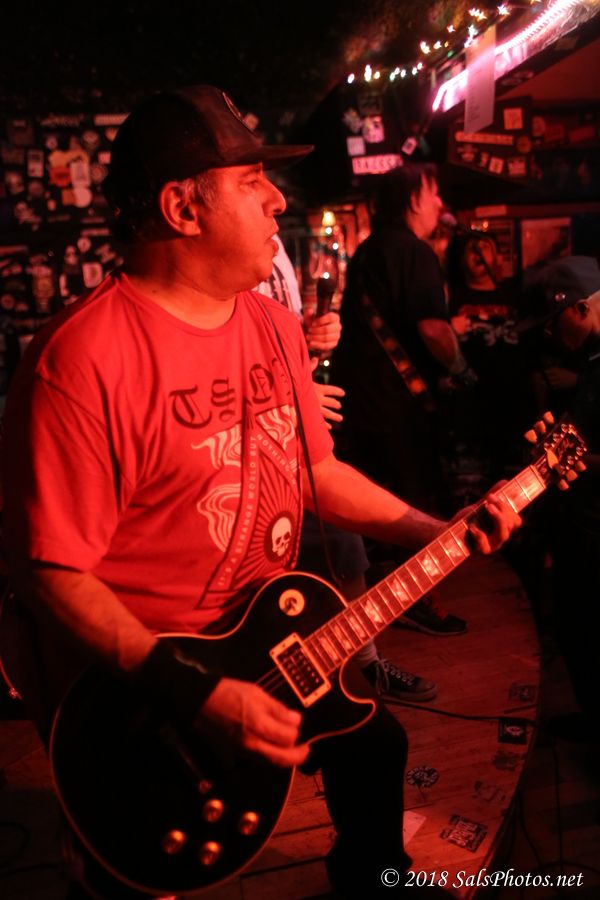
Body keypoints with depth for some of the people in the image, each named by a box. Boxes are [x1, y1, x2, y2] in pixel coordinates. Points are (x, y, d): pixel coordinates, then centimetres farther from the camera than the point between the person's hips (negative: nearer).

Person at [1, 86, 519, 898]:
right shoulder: (82, 359, -25)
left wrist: (436, 531, 0)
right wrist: (195, 694, -27)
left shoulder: (272, 324, 1)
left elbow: (314, 469, 9)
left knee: (373, 742, 24)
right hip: (139, 690, -7)